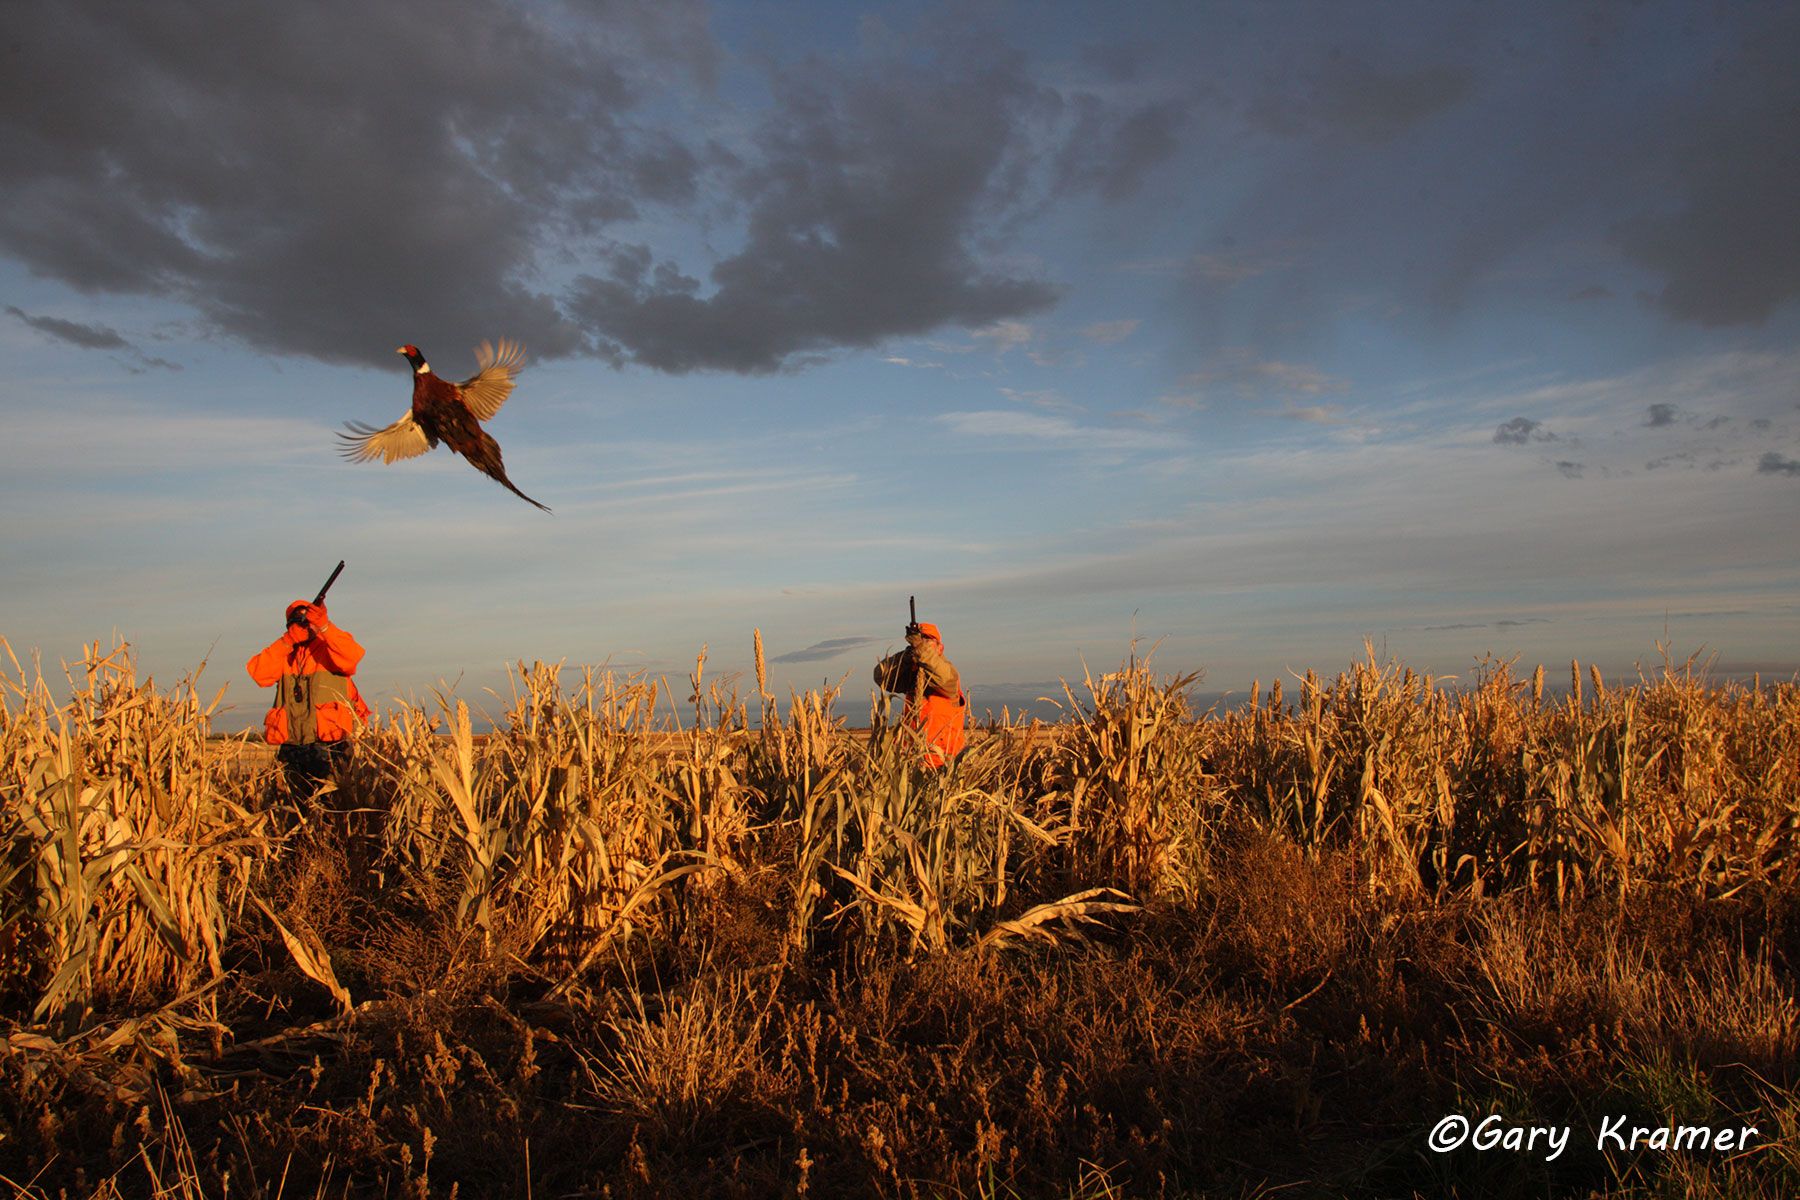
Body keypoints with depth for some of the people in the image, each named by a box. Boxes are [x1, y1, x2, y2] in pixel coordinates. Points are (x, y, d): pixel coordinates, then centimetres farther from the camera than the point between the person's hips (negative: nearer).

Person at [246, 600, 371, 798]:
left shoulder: (330, 648, 8)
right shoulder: (284, 653, 19)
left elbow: (350, 657, -15)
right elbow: (259, 673, 1)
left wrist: (324, 625, -23)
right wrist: (288, 640, -6)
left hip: (328, 745, -4)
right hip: (291, 749, 4)